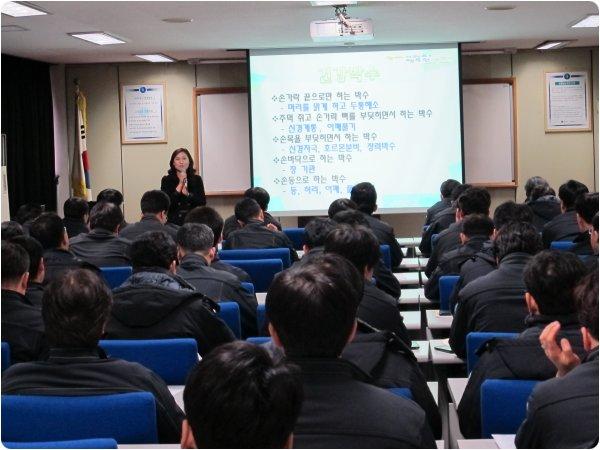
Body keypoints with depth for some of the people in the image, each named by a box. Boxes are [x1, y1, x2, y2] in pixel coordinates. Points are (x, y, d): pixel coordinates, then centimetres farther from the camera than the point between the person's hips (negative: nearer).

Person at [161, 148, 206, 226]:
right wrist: (180, 185, -10)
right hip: (173, 222, -1)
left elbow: (203, 202, -1)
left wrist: (187, 194, -15)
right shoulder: (166, 180, 2)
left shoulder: (197, 179, 6)